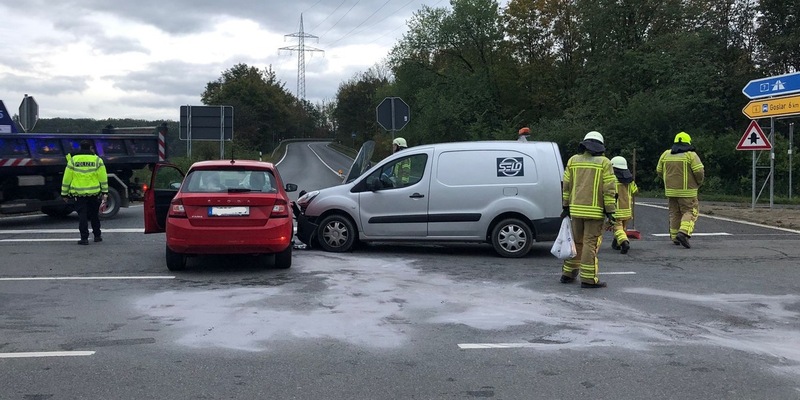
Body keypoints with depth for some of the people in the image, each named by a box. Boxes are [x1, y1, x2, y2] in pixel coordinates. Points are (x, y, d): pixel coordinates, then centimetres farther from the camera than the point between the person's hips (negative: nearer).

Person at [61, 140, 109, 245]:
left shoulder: (73, 160, 1)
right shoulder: (97, 160, 2)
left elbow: (67, 178, 2)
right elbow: (103, 178, 0)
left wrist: (64, 193, 9)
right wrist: (105, 192, 3)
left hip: (79, 193, -1)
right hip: (94, 193, 1)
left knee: (82, 215, 1)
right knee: (94, 215, 15)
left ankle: (84, 238, -3)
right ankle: (97, 235, 23)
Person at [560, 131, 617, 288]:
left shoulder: (573, 160, 8)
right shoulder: (604, 163, -4)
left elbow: (566, 185, 9)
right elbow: (609, 189, -9)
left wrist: (566, 206, 15)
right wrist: (609, 210, -6)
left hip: (576, 209, 5)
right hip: (595, 211, -5)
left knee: (576, 241, 17)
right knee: (591, 244, -2)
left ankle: (568, 274, 22)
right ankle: (588, 279, -2)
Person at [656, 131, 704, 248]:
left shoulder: (666, 154, 6)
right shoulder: (691, 155, -8)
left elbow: (659, 171, 12)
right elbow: (699, 171, -14)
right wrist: (698, 183, 5)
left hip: (670, 190, 5)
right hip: (687, 191, -5)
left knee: (674, 213, 16)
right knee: (689, 212, 1)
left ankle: (675, 237, 20)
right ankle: (683, 233, -19)